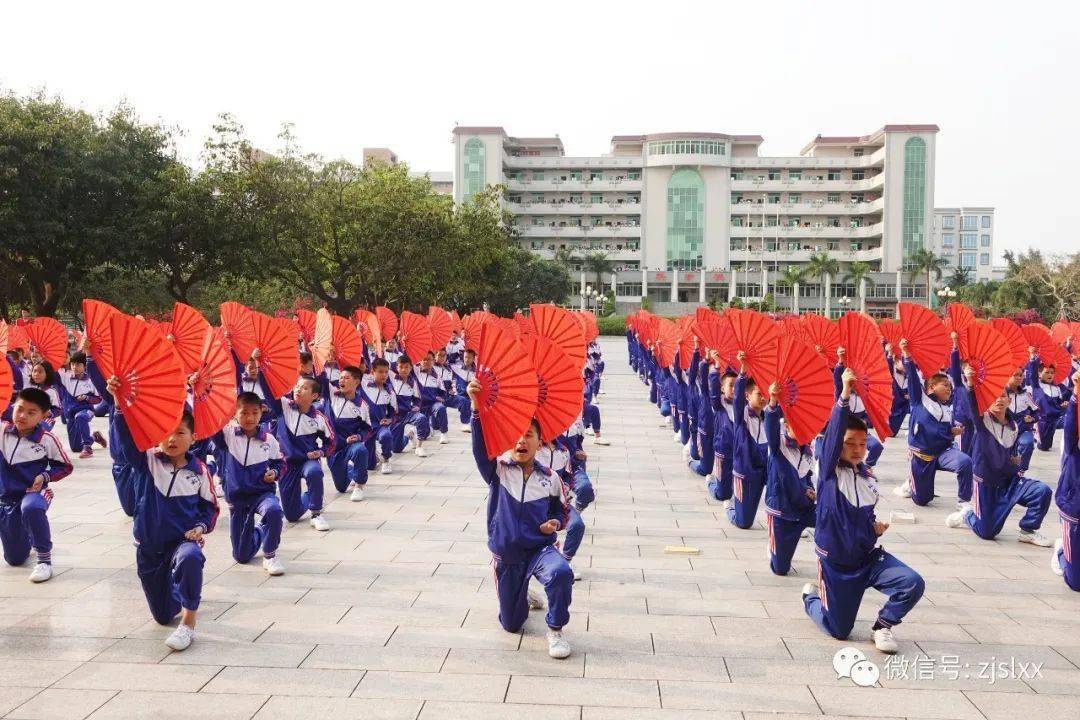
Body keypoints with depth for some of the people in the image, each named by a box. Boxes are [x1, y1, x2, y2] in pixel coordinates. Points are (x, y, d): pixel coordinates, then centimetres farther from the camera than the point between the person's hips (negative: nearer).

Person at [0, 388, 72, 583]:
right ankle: (29, 536, 49)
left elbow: (65, 466, -1)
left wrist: (45, 476, -17)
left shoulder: (47, 440, -13)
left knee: (31, 509, -44)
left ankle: (44, 559, -27)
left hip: (34, 492, -4)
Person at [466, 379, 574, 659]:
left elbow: (561, 510, 14)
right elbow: (480, 446, -24)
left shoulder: (550, 478, -1)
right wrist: (476, 407, -38)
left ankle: (555, 630, -12)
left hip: (540, 548, -1)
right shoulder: (498, 470, -5)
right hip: (507, 555, 1)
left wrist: (555, 523, -10)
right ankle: (524, 597, 49)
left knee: (561, 572, -37)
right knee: (511, 624, 12)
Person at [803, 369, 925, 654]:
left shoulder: (867, 475, 4)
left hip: (869, 557, 5)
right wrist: (845, 394, -41)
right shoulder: (830, 470, -13)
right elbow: (833, 432, -30)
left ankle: (883, 625, 6)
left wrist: (875, 526, -1)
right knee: (839, 630, 5)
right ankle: (811, 596, 37)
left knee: (913, 583, -20)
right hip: (836, 562, -4)